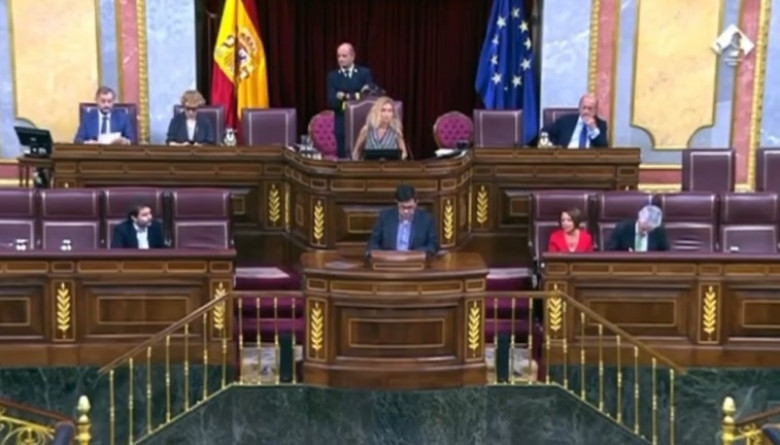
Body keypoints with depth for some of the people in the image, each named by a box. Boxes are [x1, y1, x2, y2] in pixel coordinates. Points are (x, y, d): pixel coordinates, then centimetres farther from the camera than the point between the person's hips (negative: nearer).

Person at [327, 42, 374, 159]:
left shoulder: (364, 73, 5)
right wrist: (355, 96, -16)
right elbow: (331, 101, -5)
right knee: (343, 158, 1)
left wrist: (346, 97, -14)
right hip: (342, 124, 1)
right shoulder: (333, 75, 7)